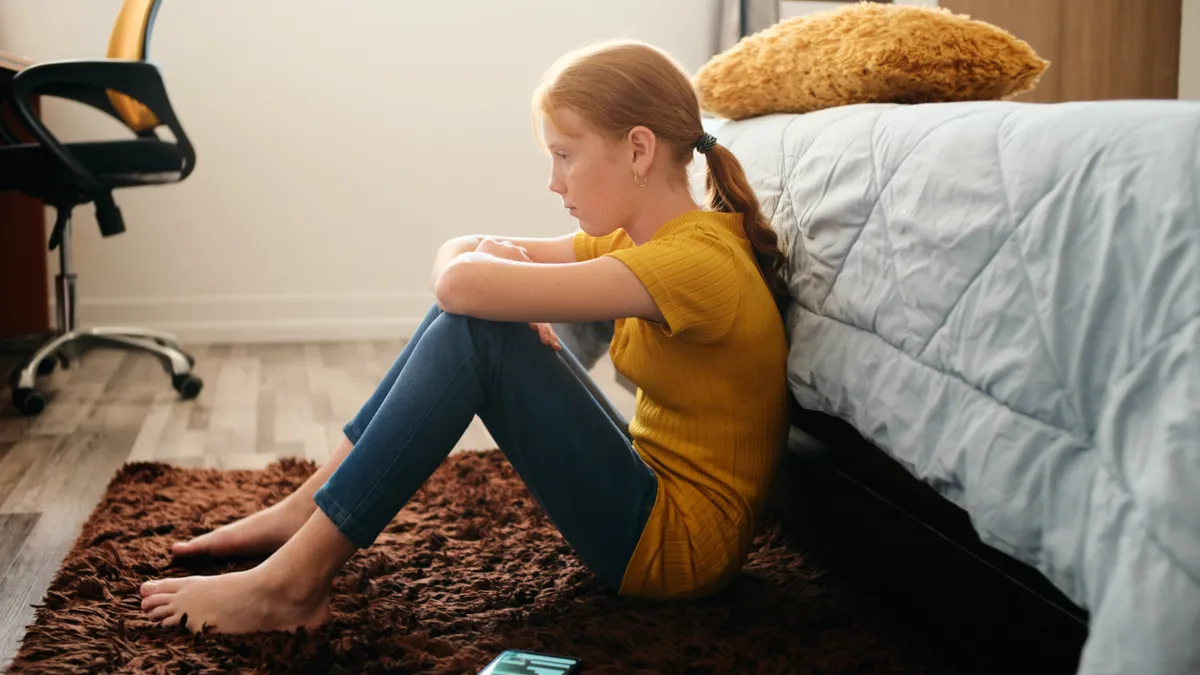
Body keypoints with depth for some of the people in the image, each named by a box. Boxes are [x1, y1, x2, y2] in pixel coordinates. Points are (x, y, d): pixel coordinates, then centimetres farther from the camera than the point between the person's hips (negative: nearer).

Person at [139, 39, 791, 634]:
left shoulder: (696, 260, -23)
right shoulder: (641, 239, 7)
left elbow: (462, 285, -30)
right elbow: (458, 254, 8)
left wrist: (478, 268, -6)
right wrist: (510, 284, -14)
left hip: (679, 544, -9)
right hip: (648, 491, 9)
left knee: (473, 331, -21)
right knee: (468, 317, 1)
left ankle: (293, 580, -16)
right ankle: (304, 510, 3)